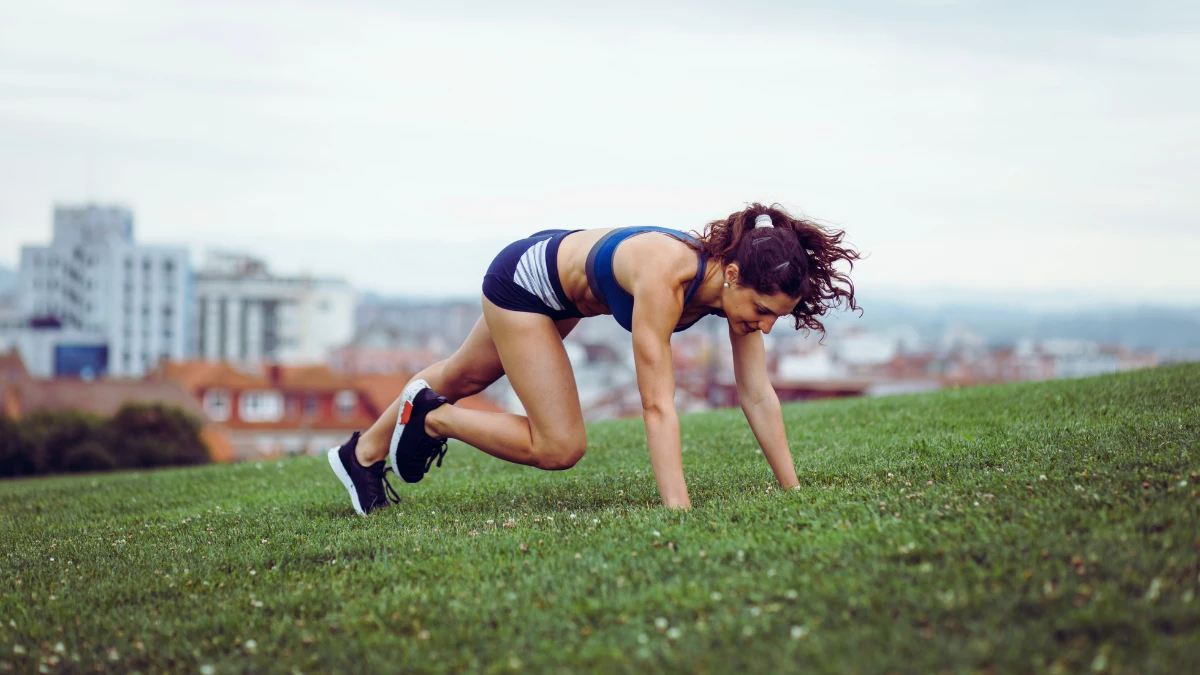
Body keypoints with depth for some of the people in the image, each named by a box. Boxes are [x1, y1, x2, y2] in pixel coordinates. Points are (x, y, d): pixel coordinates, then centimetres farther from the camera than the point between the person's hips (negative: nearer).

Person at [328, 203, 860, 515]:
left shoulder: (740, 282, -23)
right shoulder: (665, 276, -44)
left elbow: (758, 396, -17)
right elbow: (658, 405, -46)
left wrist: (793, 490, -18)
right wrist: (678, 512, -50)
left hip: (565, 259, 8)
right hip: (524, 279, -8)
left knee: (462, 378, 27)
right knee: (560, 447, -12)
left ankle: (363, 456, 51)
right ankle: (429, 418, 11)